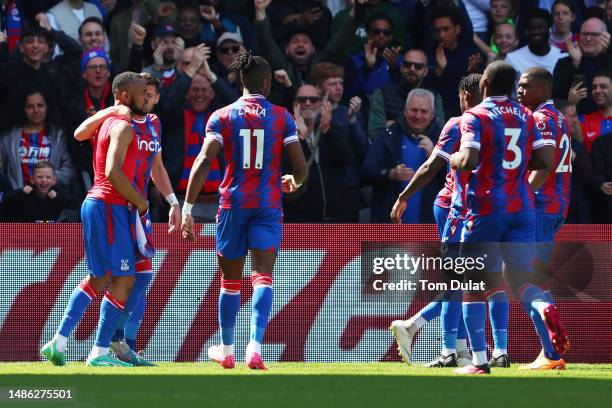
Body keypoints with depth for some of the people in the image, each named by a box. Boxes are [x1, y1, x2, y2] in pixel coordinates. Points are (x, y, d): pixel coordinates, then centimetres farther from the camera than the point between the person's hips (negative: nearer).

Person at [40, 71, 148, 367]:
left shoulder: (108, 123, 18)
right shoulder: (123, 127, -13)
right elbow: (113, 172, -25)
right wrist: (139, 201, -13)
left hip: (95, 203, 10)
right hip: (109, 206, -10)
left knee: (98, 278, 16)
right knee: (123, 279, -7)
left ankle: (58, 343, 12)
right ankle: (100, 352, -8)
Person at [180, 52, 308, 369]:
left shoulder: (222, 117, 0)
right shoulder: (281, 117, 1)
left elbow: (203, 162, -11)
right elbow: (301, 168, -1)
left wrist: (187, 208, -13)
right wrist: (293, 182, 24)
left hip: (233, 203, 1)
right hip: (268, 205, -1)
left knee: (230, 279, 14)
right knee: (262, 277, -6)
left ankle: (227, 351, 25)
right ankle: (255, 347, -25)